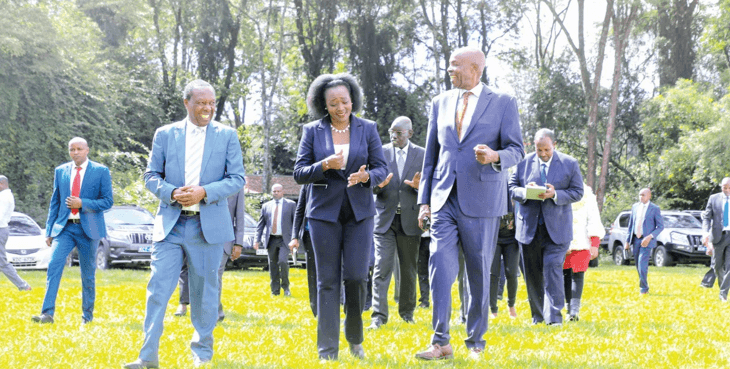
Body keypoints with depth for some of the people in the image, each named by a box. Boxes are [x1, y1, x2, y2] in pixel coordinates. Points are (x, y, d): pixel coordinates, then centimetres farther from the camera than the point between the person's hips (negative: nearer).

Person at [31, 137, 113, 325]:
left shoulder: (101, 171, -1)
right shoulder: (60, 171, 9)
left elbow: (108, 201, -4)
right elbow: (55, 203, 12)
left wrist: (82, 203, -17)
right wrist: (49, 231, 8)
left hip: (88, 229, -2)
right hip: (64, 227, 2)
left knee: (88, 274, 5)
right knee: (54, 265, -14)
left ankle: (87, 315, 18)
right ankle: (47, 313, -17)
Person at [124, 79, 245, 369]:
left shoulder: (227, 135, 4)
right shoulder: (165, 134, 7)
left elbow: (237, 179, 0)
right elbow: (151, 176, 8)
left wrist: (204, 192, -15)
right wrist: (171, 192, -13)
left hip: (208, 225, 0)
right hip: (170, 224, 1)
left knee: (204, 292, 8)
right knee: (158, 288, -5)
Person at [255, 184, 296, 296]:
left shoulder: (290, 204, 6)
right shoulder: (266, 206, 12)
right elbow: (260, 224, 12)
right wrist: (257, 240, 3)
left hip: (284, 239, -3)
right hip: (271, 239, 3)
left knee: (283, 261, -19)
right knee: (273, 266, 4)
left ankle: (285, 286, 0)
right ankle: (275, 291, 13)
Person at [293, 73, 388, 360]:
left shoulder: (368, 128, 5)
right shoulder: (312, 131, 3)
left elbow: (381, 169, 4)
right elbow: (299, 173, 1)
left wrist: (365, 176, -18)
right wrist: (324, 166, -18)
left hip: (359, 212, 0)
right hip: (324, 212, 0)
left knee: (356, 277, -7)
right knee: (328, 280, 0)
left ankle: (355, 338, 16)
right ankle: (327, 350, 5)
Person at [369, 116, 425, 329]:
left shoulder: (421, 155, 7)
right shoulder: (381, 152, 7)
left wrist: (420, 186, -17)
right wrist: (378, 184, -19)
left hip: (410, 219, 1)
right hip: (384, 219, -1)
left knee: (409, 269, 9)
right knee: (382, 266, -10)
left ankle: (407, 312, 23)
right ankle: (379, 315, -11)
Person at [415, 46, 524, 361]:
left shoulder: (503, 104, 2)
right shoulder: (440, 103, 12)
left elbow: (516, 150, -1)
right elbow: (431, 154, 15)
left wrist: (495, 156, -24)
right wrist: (424, 201, 9)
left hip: (481, 202, -2)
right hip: (445, 201, 3)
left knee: (479, 273, 4)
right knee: (440, 266, -9)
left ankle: (475, 341, 17)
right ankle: (441, 342, -7)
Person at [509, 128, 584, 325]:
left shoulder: (570, 163, 1)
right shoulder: (524, 162, 4)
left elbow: (577, 192, 1)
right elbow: (511, 187, 6)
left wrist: (555, 194, -17)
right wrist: (524, 193, -17)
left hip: (557, 228, -2)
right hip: (529, 226, 2)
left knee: (553, 269, -13)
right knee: (532, 273, 7)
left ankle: (554, 317, -11)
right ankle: (537, 315, 19)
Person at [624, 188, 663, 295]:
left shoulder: (655, 209, -5)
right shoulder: (635, 207, 10)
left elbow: (661, 226, -6)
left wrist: (650, 237, -19)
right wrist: (627, 241, 9)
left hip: (647, 240, -5)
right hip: (636, 240, 5)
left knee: (642, 265, -14)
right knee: (638, 266, 9)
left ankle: (643, 289, -1)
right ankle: (644, 287, 24)